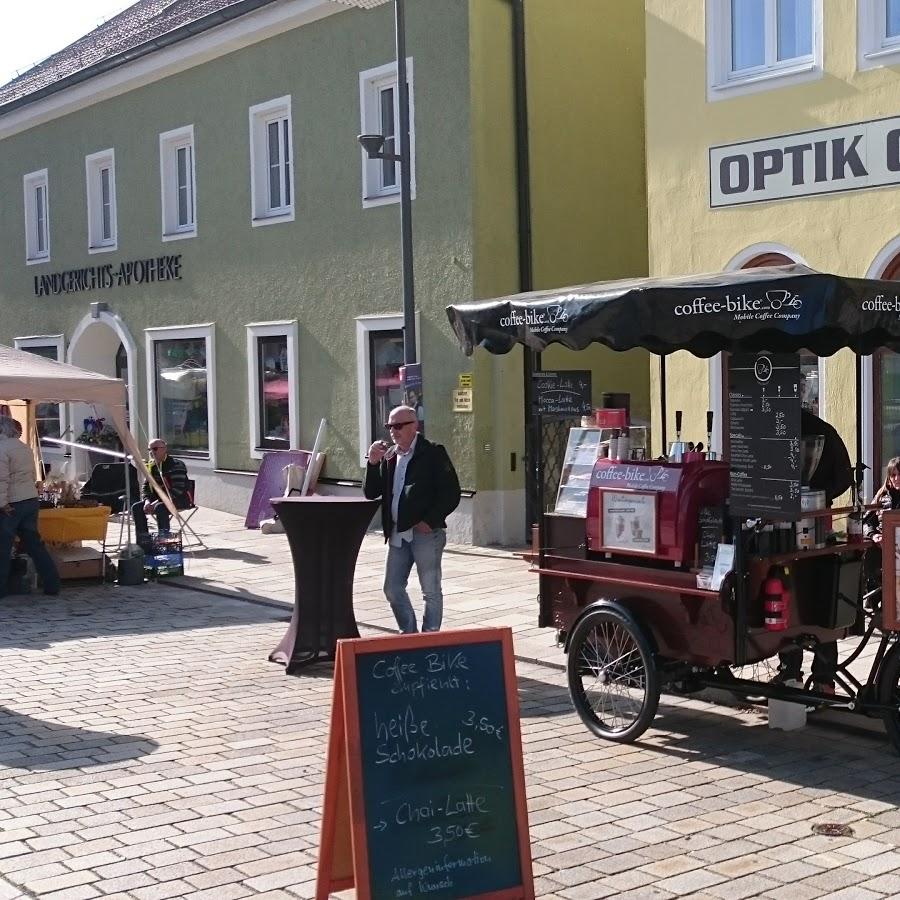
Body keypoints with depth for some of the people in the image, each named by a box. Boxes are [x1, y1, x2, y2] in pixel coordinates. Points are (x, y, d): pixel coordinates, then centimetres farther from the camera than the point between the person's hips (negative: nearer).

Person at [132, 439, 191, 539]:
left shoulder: (176, 465, -16)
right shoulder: (152, 466, 9)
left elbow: (177, 490, -24)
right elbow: (146, 487, 13)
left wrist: (157, 502, -26)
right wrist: (147, 501, -9)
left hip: (180, 500, -8)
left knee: (160, 507, -36)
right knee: (136, 507, -9)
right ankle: (143, 540, -8)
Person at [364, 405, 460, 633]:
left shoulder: (433, 453, -4)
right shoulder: (389, 456, 13)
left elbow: (451, 493, -9)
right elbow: (371, 493, 10)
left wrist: (430, 521, -15)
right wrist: (373, 463, -4)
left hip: (426, 532, -6)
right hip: (398, 533, 6)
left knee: (431, 591, 2)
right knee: (393, 589, 8)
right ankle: (409, 635, 23)